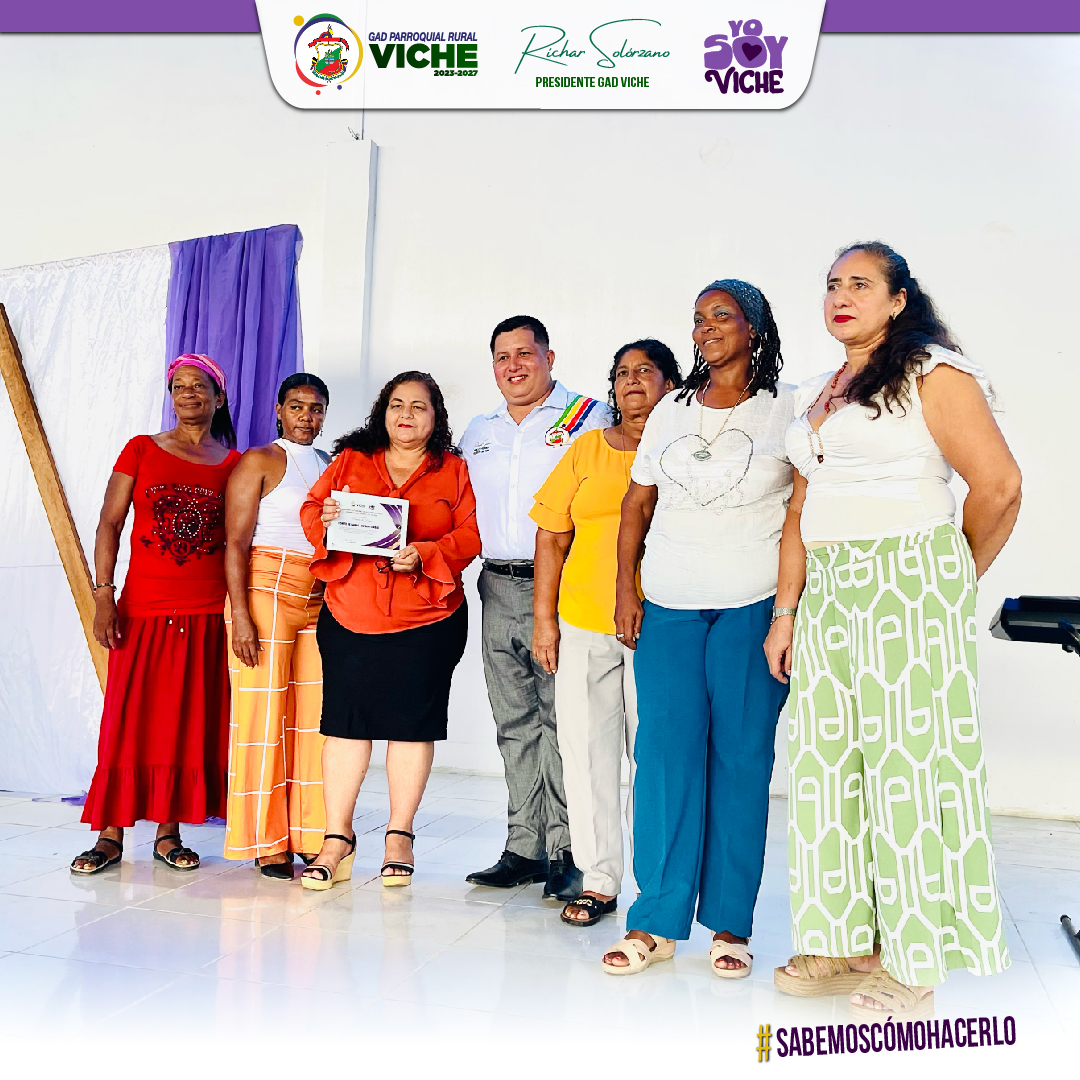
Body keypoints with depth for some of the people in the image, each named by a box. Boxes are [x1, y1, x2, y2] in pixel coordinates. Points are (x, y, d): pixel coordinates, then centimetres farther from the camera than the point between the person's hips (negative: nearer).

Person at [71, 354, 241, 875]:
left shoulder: (234, 463, 8)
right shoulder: (141, 450, 6)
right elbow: (109, 524, 3)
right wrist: (103, 596, -6)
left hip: (206, 611, 1)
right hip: (143, 606, -1)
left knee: (189, 720, 5)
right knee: (128, 717, 2)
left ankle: (168, 832, 17)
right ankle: (112, 834, 13)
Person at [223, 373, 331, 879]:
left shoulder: (330, 467, 18)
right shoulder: (259, 461, 1)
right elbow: (236, 543, -6)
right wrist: (241, 617, -14)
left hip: (319, 600, 5)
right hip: (265, 591, -5)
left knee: (315, 715, 2)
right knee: (265, 714, -3)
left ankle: (310, 836, 12)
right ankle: (267, 844, 7)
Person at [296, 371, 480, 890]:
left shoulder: (454, 470, 7)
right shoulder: (349, 460, 12)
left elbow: (470, 535, -1)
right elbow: (311, 508, 11)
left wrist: (423, 554, -17)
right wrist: (326, 517, -12)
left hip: (426, 617, -1)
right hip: (350, 613, 1)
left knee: (412, 722, 4)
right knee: (344, 720, 1)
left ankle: (399, 835, 19)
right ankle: (337, 838, 13)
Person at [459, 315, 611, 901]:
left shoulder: (589, 419, 1)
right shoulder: (478, 433, 19)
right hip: (498, 589, 6)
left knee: (561, 720, -6)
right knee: (515, 724, 9)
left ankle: (566, 853, 4)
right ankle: (524, 849, 18)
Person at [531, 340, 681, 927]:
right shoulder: (586, 449, 12)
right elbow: (552, 537, 10)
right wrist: (544, 617, 4)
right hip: (582, 624, 3)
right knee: (586, 750, 5)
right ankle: (598, 879, 18)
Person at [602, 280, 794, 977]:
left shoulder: (787, 408, 4)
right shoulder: (672, 410, 14)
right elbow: (637, 503, 15)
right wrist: (625, 589, 5)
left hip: (752, 606, -3)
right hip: (667, 607, 3)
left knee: (742, 757, 2)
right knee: (665, 751, 1)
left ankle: (730, 924, 15)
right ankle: (657, 922, 10)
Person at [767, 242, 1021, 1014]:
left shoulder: (931, 371, -3)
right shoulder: (815, 397, 18)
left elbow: (999, 485, -9)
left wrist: (958, 580, 2)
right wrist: (786, 613, 10)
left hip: (910, 587, -7)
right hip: (828, 594, 7)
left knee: (911, 760, -1)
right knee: (828, 758, 8)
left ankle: (913, 960, 13)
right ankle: (844, 942, 22)